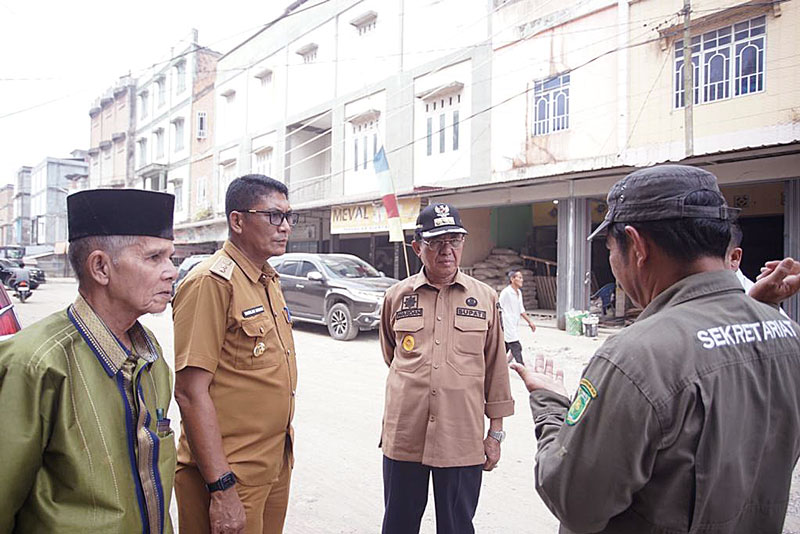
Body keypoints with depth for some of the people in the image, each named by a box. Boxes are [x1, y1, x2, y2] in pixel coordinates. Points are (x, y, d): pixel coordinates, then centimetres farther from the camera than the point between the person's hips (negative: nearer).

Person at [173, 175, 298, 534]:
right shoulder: (211, 282, -18)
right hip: (230, 475, -8)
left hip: (276, 465, 8)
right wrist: (222, 488, -21)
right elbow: (191, 392, -22)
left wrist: (282, 446, 16)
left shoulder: (270, 282, 9)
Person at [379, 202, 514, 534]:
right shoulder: (397, 295, 1)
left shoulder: (485, 298, 0)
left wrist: (496, 431, 5)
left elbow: (495, 368, 4)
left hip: (462, 439, -1)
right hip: (404, 436, 1)